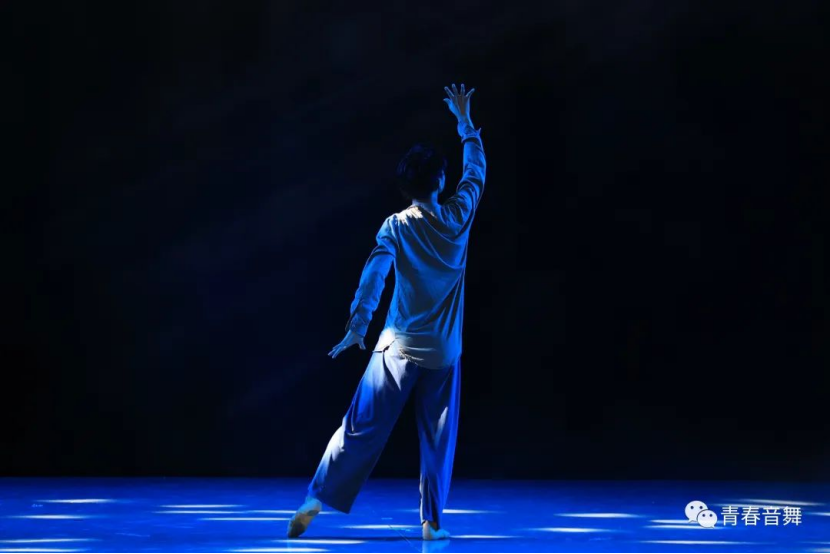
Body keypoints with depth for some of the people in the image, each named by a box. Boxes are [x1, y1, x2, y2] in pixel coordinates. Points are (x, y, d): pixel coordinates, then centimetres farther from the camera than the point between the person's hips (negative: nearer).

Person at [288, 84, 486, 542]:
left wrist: (356, 325, -17)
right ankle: (432, 522, 6)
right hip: (443, 351, 0)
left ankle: (316, 499, 0)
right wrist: (465, 123, 25)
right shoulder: (459, 217, -2)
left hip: (398, 346, 0)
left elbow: (374, 275, -15)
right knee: (438, 440, 8)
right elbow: (476, 169, 14)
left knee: (361, 429, 3)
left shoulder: (396, 227, -4)